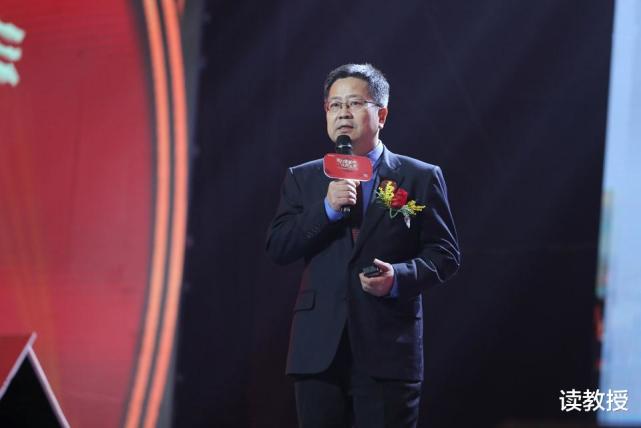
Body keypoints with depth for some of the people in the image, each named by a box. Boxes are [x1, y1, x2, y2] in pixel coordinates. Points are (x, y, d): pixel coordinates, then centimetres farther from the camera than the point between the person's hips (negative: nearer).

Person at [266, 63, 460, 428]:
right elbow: (278, 249, 4)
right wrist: (326, 207, -10)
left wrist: (399, 277, -15)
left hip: (388, 352, -2)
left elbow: (446, 253, 3)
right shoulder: (302, 179, 14)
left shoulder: (421, 178, 6)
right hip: (319, 352, 2)